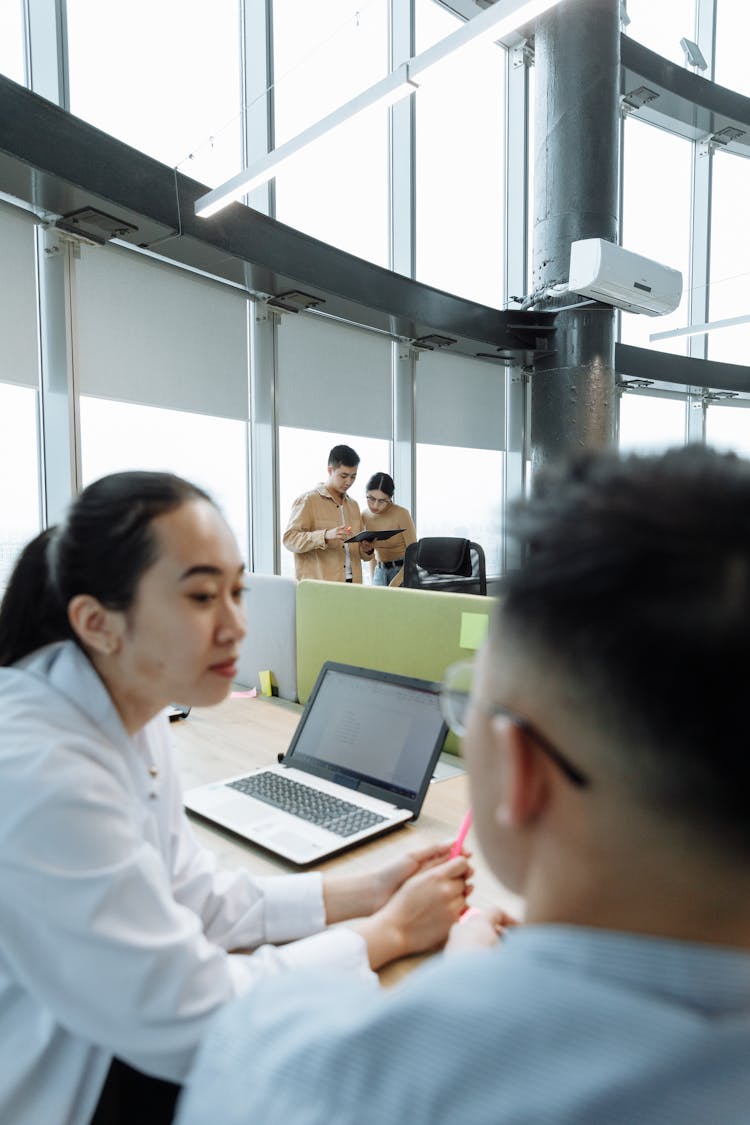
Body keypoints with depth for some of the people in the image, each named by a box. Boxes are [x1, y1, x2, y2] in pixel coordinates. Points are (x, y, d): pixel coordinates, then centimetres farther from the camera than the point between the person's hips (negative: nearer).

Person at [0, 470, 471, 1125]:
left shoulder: (133, 718, -5)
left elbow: (196, 900, 0)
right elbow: (186, 1020, -25)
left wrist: (364, 891, -7)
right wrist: (387, 931, -16)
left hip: (104, 1046, 6)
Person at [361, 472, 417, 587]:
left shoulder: (401, 515, -15)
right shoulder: (364, 516, 0)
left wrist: (395, 583, -18)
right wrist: (373, 581, 6)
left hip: (403, 570, -4)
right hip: (380, 571, 4)